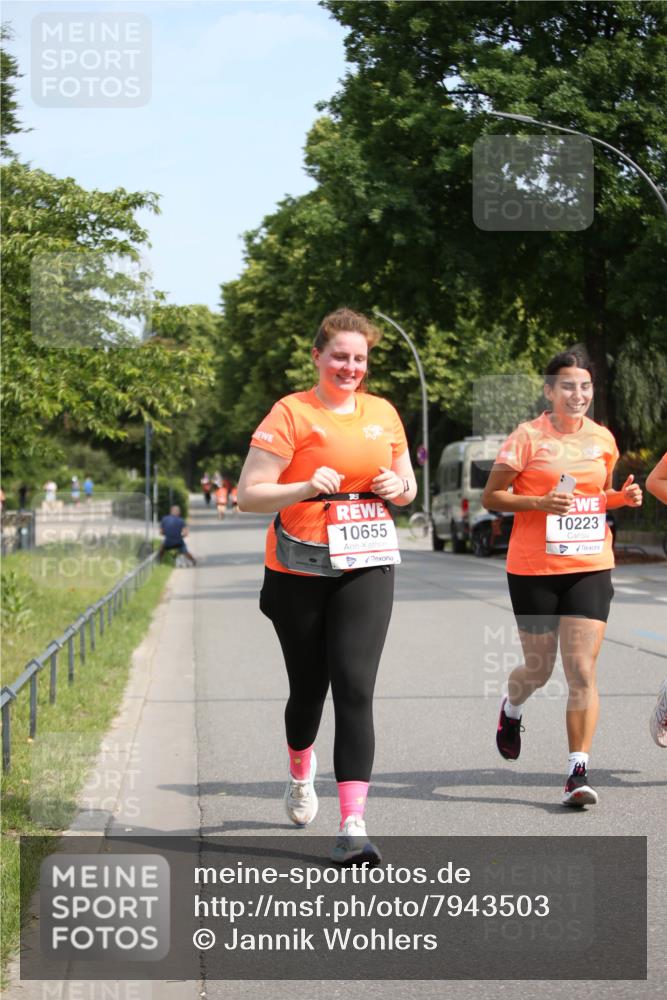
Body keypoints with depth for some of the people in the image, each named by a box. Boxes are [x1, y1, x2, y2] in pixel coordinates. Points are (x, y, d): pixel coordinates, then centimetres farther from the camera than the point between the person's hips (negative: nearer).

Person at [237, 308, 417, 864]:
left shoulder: (383, 413, 9)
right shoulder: (291, 413, -6)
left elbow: (407, 487, 21)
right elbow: (248, 495, -10)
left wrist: (398, 486, -2)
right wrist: (305, 488, -25)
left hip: (367, 567, 2)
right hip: (299, 571, -2)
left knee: (355, 689, -12)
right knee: (309, 688, 10)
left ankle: (353, 826, -14)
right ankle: (300, 774, 45)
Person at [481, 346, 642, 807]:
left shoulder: (603, 438, 7)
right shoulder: (529, 436, -6)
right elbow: (491, 496, -5)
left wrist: (623, 497, 1)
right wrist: (541, 502, -19)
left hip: (591, 566, 2)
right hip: (534, 569, -2)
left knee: (582, 671, -7)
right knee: (539, 669, 10)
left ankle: (579, 771, -4)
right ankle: (511, 708, 46)